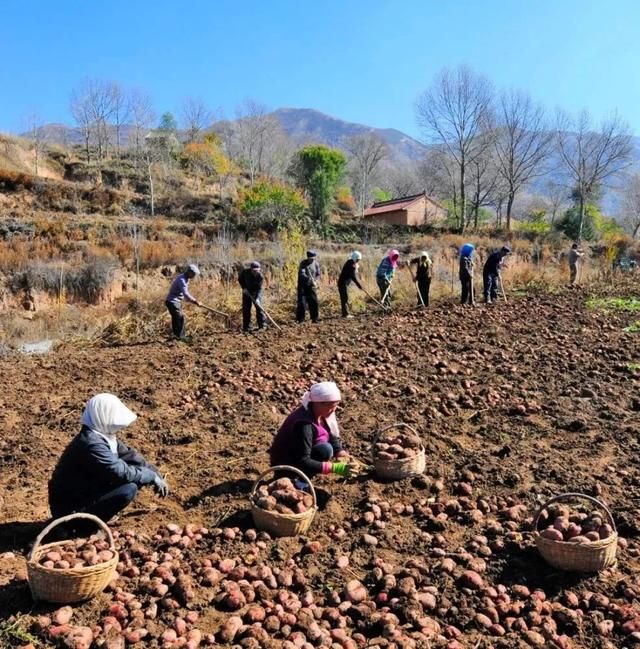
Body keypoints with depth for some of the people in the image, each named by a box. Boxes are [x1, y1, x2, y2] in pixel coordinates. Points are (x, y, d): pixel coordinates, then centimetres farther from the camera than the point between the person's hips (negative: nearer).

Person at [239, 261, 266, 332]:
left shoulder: (261, 276, -24)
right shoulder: (245, 272, -21)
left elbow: (259, 288, -27)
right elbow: (240, 278, -1)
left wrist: (257, 298, -39)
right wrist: (244, 287, -13)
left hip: (256, 292, -1)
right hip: (247, 291, 1)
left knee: (259, 307, -10)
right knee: (246, 308, -1)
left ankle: (262, 324, -1)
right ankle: (246, 327, 5)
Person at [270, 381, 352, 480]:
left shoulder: (320, 412, -7)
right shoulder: (304, 424, -31)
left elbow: (333, 436, 2)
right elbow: (303, 462, -32)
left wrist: (340, 453, -18)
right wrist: (335, 467, -35)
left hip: (300, 457, 10)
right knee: (325, 449, -26)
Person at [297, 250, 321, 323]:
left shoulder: (316, 264, -1)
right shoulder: (303, 263, -13)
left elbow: (318, 274, 5)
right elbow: (301, 274, -24)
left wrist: (316, 281, -15)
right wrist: (309, 279, -38)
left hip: (311, 286, 3)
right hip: (302, 285, -3)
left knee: (314, 302, 0)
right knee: (302, 302, -6)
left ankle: (314, 318, 11)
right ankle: (300, 319, 1)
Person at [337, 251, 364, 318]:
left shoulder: (353, 264, 14)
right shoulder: (351, 265, -18)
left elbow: (354, 276, 20)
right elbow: (353, 277, -23)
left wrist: (359, 285, 17)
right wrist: (360, 286, -21)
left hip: (345, 283, 11)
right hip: (343, 283, -11)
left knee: (345, 298, 12)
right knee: (345, 298, -10)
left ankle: (346, 313, 17)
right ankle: (345, 314, -9)